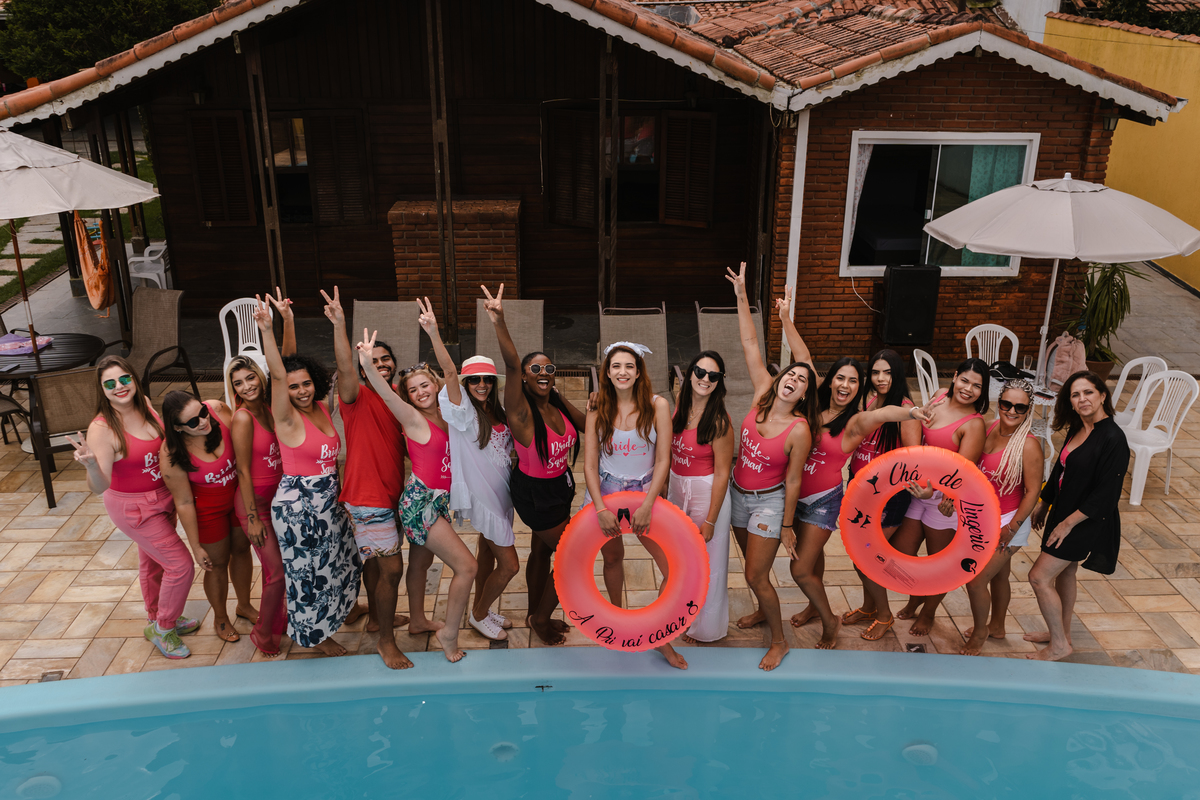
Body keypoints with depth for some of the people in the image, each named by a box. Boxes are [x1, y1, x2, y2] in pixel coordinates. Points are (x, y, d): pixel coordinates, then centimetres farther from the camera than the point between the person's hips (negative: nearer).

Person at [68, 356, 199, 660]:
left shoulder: (144, 404, -9)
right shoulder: (102, 429, -28)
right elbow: (99, 487, -31)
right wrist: (91, 465, -50)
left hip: (163, 496, 7)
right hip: (133, 507, -7)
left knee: (153, 561, 25)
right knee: (181, 565, -4)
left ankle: (158, 620, 47)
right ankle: (163, 628, 20)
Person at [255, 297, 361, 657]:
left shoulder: (321, 409, 2)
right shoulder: (286, 418, -18)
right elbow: (278, 374, -30)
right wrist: (266, 330, -43)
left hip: (329, 499, 7)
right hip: (298, 503, -7)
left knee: (339, 556, 25)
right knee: (308, 569, 6)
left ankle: (342, 606, 50)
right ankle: (314, 634, 25)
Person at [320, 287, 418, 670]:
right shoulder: (357, 397, -12)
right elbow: (344, 368, -33)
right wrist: (339, 325, -46)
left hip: (392, 492, 7)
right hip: (367, 497, -7)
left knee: (374, 559, 24)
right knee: (391, 567, -8)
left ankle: (376, 617, 43)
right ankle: (386, 641, 7)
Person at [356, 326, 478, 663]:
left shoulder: (442, 414, 6)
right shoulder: (414, 419, -11)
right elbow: (387, 395, -29)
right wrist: (368, 365, -45)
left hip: (438, 500, 7)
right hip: (419, 501, -7)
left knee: (421, 562, 21)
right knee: (466, 566, -8)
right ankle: (449, 633, 3)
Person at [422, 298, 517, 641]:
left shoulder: (499, 413, 6)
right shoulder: (463, 410, -14)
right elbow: (449, 372, -29)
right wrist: (433, 332, -41)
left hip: (501, 491, 7)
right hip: (481, 494, -7)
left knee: (487, 554, 20)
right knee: (509, 564, -3)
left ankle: (481, 611, 37)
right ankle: (478, 614, 18)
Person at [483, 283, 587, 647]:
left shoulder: (559, 404, -4)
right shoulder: (521, 410, -25)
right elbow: (511, 364, -39)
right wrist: (499, 323, -52)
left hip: (559, 487, 7)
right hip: (536, 493, -7)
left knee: (542, 550, 21)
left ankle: (536, 614, 40)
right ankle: (541, 618, 22)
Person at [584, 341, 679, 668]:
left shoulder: (657, 405, -10)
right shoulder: (597, 409, -4)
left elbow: (663, 460, -10)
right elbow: (589, 464, -5)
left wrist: (647, 506, -16)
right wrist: (601, 509, -15)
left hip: (644, 493, -1)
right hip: (604, 493, 1)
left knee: (675, 569, -7)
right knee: (612, 558, 15)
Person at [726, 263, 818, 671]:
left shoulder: (800, 430, -24)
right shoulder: (763, 394, -12)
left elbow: (793, 481, -16)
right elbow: (750, 344, -13)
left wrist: (787, 525, -9)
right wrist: (742, 296, -17)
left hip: (769, 502, -5)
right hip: (739, 494, 6)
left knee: (756, 576, -1)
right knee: (753, 563, 24)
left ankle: (779, 640, 20)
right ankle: (764, 610, 50)